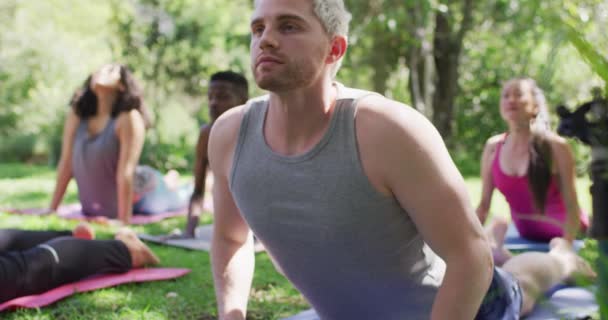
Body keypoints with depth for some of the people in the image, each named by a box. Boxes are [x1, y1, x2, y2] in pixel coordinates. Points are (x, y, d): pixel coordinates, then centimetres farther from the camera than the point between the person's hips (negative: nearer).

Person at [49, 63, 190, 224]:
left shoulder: (129, 118, -27)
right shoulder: (76, 114, -11)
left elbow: (126, 171, -31)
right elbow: (66, 163, -6)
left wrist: (124, 221, -33)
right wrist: (52, 209, -5)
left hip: (138, 198, -6)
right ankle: (170, 181, 52)